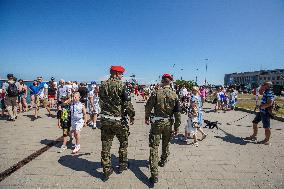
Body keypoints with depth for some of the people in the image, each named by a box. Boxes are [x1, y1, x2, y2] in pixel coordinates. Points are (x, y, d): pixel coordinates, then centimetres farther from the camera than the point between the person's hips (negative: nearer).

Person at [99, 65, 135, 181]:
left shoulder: (102, 85, 3)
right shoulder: (120, 85, -14)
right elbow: (128, 103, -15)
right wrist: (132, 117, -2)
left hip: (105, 119, 5)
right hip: (118, 120, -4)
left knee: (106, 145, 12)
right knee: (123, 142, 18)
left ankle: (106, 170, 23)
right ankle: (122, 165, 32)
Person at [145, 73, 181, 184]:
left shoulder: (156, 93, -12)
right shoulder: (174, 95, -4)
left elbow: (148, 107, -5)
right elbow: (177, 113, -2)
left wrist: (146, 118, 12)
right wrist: (177, 127, 8)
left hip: (157, 122, -3)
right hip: (168, 123, 3)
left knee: (154, 147, 2)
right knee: (165, 144, 25)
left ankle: (154, 175, 2)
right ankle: (163, 161, 48)